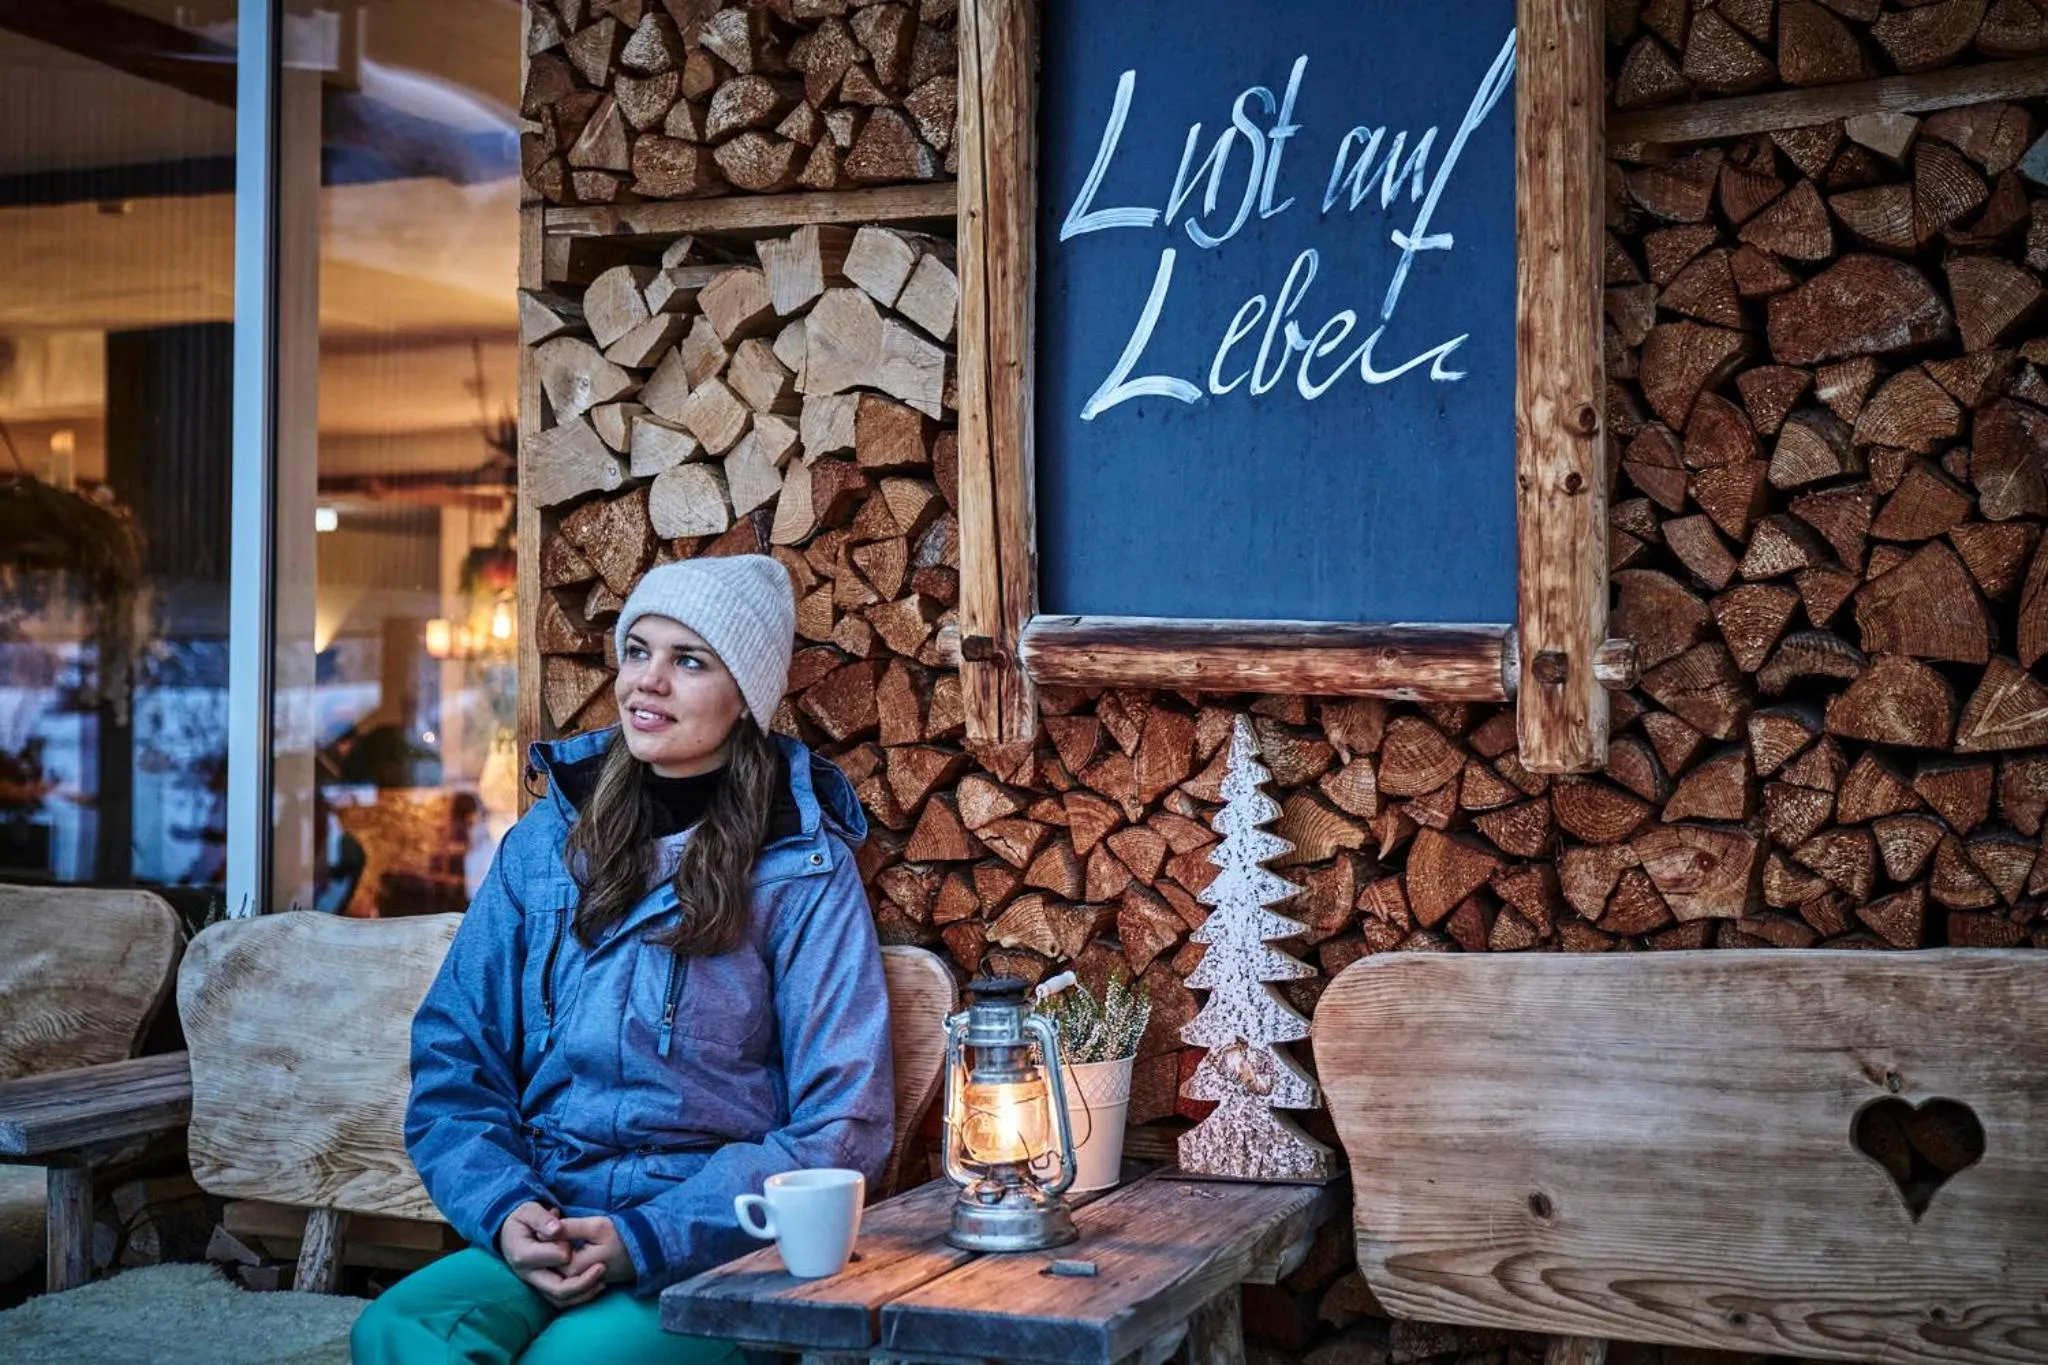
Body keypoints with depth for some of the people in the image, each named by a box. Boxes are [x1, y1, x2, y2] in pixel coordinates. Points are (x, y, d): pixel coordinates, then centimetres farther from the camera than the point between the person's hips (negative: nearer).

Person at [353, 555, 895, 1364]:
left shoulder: (804, 871, -1)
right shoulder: (546, 841, 10)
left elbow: (840, 1129, -5)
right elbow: (453, 1062, 9)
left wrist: (649, 1237, -15)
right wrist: (505, 1209, -10)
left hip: (720, 1252, -3)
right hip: (544, 1233, 4)